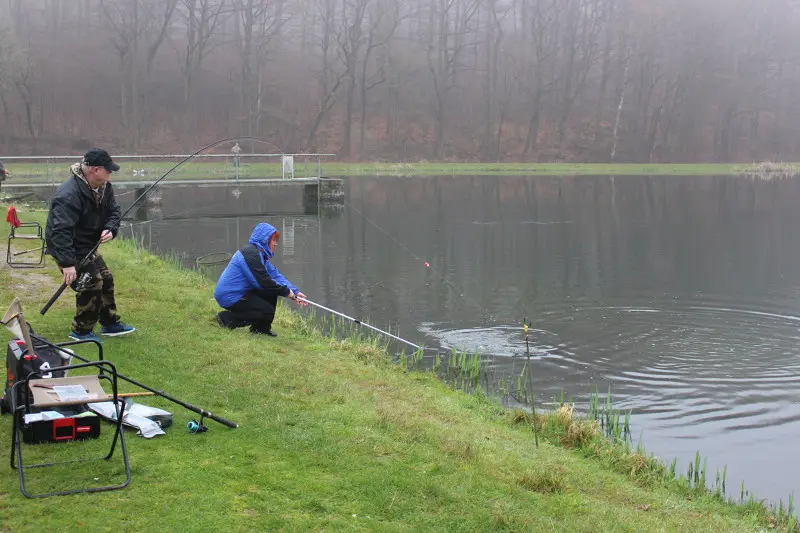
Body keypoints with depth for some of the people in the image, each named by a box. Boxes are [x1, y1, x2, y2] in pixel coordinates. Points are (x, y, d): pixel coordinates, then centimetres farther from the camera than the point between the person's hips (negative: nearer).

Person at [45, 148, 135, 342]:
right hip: (68, 248, -10)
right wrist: (67, 263, -42)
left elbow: (113, 211, 7)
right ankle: (81, 331, 5)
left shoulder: (104, 187, -4)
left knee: (105, 279, 17)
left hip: (88, 246, 10)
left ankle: (110, 324, 32)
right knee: (91, 285, -12)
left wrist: (110, 229, -16)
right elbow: (60, 231, -38)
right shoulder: (69, 195, -33)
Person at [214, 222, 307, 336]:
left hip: (241, 292, 10)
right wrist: (286, 292, -14)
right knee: (267, 312, -12)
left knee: (272, 293, 5)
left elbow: (275, 275, 6)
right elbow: (264, 281, -23)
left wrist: (295, 292, -5)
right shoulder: (251, 253, -20)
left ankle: (262, 328, 11)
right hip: (230, 297, -10)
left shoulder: (260, 253, 13)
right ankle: (227, 318, -5)